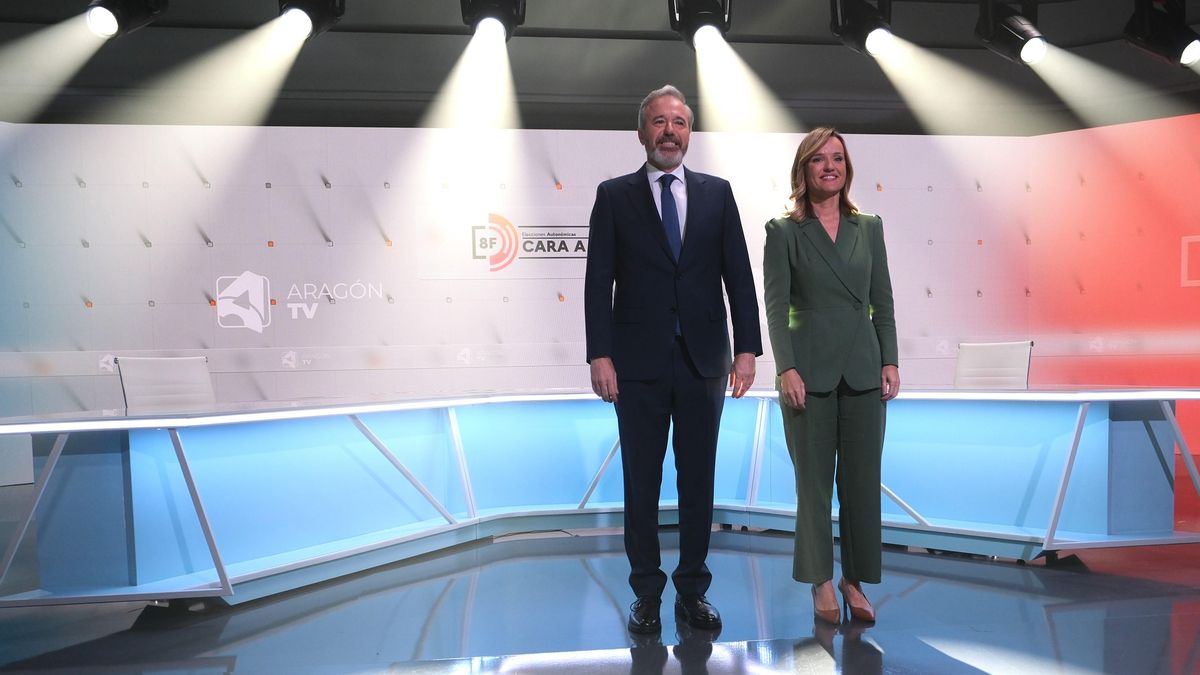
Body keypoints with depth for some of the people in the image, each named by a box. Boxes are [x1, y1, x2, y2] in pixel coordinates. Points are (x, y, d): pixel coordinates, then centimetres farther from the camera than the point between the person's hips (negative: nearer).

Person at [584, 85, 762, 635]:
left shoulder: (717, 193, 7)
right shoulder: (614, 196, 3)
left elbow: (739, 275, 5)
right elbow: (599, 281, -2)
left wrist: (747, 349, -3)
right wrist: (599, 355, -10)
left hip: (703, 361, 2)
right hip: (639, 362, -1)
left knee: (698, 481, 9)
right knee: (642, 482, 8)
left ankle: (693, 591, 23)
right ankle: (646, 594, 22)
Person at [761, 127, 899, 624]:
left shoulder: (869, 228, 10)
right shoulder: (783, 231, 0)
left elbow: (882, 301, 9)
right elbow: (775, 306, -5)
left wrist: (890, 361, 1)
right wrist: (786, 368, -13)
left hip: (863, 369, 3)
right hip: (810, 371, -3)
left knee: (862, 479, 7)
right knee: (814, 481, 4)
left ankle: (854, 580, 20)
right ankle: (821, 583, 18)